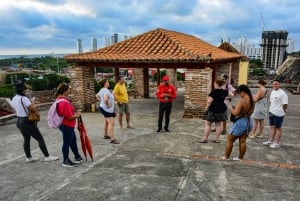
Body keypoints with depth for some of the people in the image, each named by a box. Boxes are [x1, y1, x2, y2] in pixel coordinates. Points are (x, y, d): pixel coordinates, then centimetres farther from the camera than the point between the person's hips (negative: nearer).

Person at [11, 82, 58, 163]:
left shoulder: (14, 99, 4)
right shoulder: (23, 98, -23)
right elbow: (34, 109, -25)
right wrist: (33, 102, -6)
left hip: (19, 121, 9)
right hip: (27, 122, -9)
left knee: (26, 140, 21)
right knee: (40, 139, 1)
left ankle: (28, 157, 31)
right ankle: (47, 157, 7)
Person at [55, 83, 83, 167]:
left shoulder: (60, 99, 5)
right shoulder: (64, 102, -27)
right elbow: (70, 117, -25)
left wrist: (74, 113, 8)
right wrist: (77, 115, -8)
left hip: (66, 125, 10)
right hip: (67, 126, -10)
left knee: (73, 141, 22)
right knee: (67, 143, 6)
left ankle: (77, 157, 36)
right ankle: (66, 161, 22)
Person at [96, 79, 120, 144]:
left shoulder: (102, 90, 9)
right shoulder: (106, 90, -23)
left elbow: (97, 96, 26)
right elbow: (105, 99, -39)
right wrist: (107, 105, -23)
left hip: (104, 109, 11)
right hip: (107, 109, -11)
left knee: (107, 122, 24)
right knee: (111, 123, -13)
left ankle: (106, 135, 38)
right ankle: (112, 139, -15)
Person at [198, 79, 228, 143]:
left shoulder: (214, 92, -18)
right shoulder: (224, 92, 2)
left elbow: (209, 101, -21)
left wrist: (207, 107, -8)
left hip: (213, 110, -7)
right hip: (221, 109, 7)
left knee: (208, 123, 4)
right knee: (218, 124, 13)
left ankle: (205, 138, 8)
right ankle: (217, 139, 17)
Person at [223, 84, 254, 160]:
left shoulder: (242, 100, -21)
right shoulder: (252, 100, 4)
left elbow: (235, 113, -23)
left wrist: (230, 107, -8)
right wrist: (235, 107, 14)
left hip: (241, 122, -8)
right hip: (249, 122, 8)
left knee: (229, 140, 7)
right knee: (242, 141, 15)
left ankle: (226, 157, 15)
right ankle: (240, 158, 23)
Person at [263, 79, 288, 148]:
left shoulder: (282, 93, -17)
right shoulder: (272, 92, 10)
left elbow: (285, 104, -17)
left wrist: (283, 111, -6)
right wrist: (270, 110, 14)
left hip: (278, 114, -8)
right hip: (271, 113, 8)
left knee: (278, 128, 4)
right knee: (272, 127, 16)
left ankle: (276, 143, 12)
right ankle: (270, 141, 26)